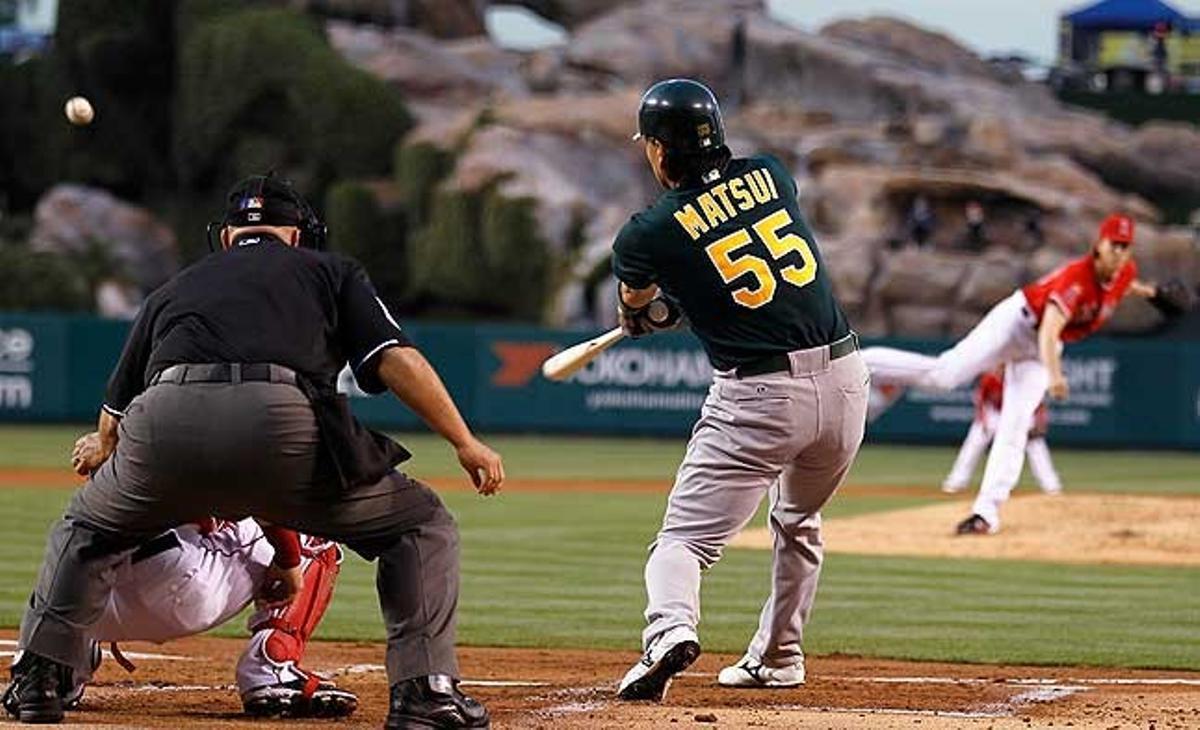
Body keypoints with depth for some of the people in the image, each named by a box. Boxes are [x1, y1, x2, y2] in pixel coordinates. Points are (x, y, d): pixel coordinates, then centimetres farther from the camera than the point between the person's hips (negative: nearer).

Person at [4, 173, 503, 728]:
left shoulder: (173, 289, 35)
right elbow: (396, 360, 11)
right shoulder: (331, 271, 28)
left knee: (87, 528, 33)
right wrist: (465, 443, 13)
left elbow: (115, 411, 36)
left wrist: (104, 455, 55)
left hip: (164, 427, 3)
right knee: (421, 525, 16)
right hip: (282, 425, -3)